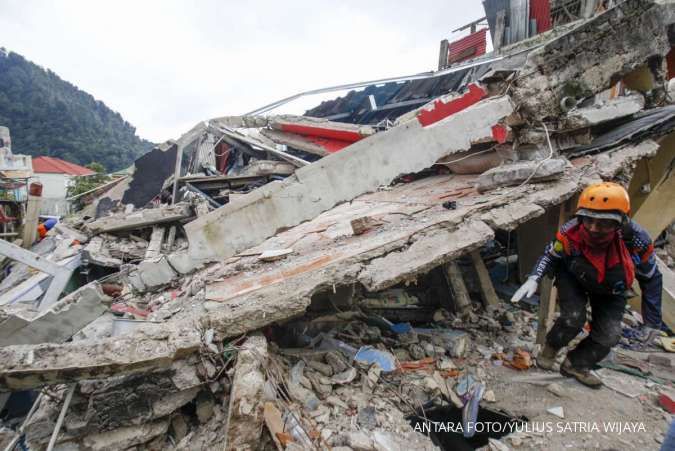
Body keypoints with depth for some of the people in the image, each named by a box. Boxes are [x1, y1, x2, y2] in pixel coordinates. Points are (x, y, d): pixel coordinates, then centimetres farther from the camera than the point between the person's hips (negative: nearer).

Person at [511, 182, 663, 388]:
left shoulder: (636, 240, -33)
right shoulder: (569, 234, -36)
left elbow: (651, 279, -14)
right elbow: (550, 256, -13)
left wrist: (652, 320, -6)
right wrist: (534, 279, -31)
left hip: (610, 289, 2)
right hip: (573, 279, -2)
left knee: (608, 335, -4)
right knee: (573, 318, -20)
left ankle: (576, 365, 21)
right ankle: (551, 347, 11)